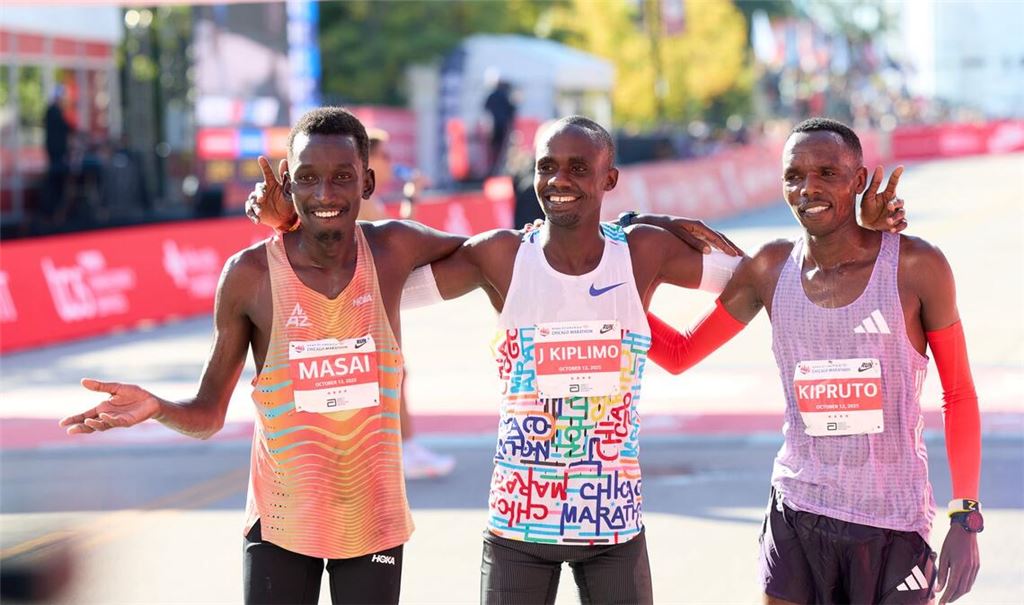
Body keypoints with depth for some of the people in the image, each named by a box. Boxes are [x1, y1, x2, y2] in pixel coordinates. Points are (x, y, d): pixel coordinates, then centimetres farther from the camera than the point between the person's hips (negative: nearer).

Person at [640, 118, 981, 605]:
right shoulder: (770, 270, 1)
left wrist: (966, 518, -3)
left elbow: (959, 395, 0)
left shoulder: (915, 267, -7)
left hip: (895, 524, -2)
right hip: (796, 516, 3)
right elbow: (680, 354, 9)